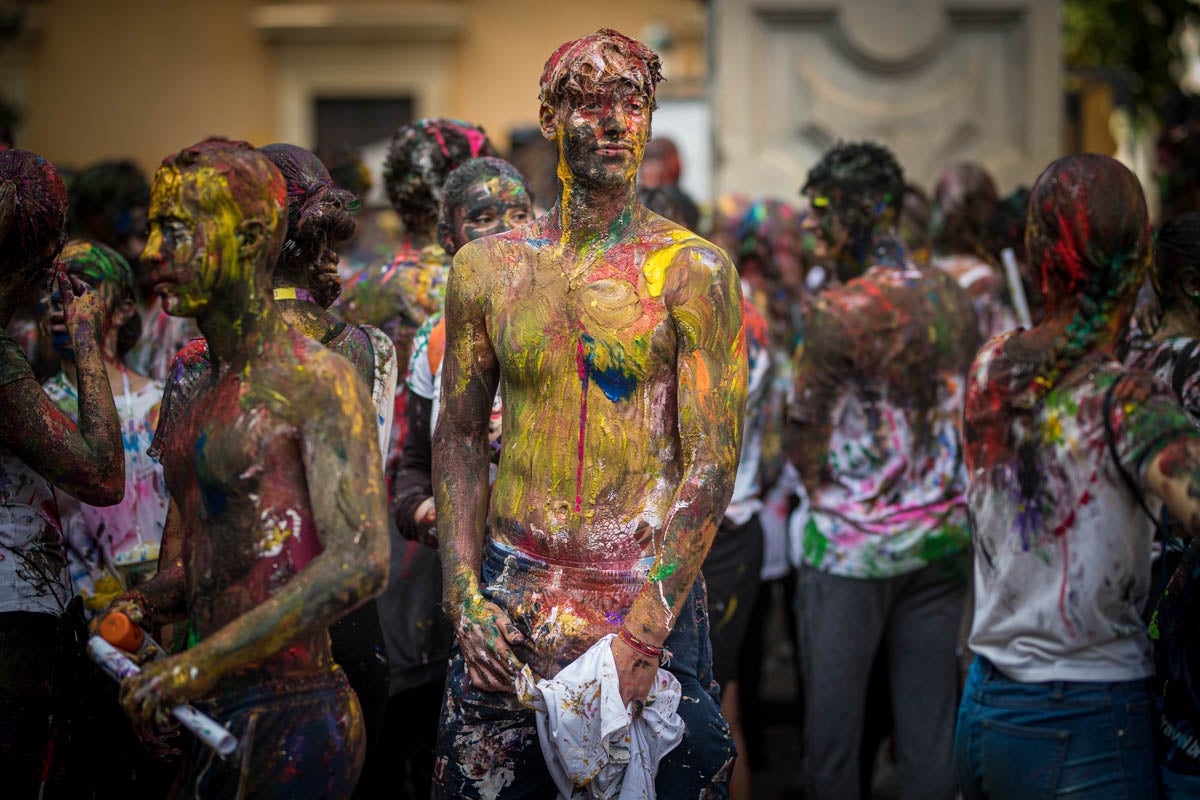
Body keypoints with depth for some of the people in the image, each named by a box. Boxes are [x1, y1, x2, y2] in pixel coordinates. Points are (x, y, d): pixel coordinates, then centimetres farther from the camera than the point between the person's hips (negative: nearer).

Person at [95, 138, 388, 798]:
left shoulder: (317, 382, -12)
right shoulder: (188, 379, 14)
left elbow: (359, 562, -23)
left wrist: (205, 660, -25)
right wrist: (139, 608, 4)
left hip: (293, 719, -8)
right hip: (213, 718, 8)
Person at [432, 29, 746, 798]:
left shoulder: (692, 271, -5)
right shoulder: (486, 267, 5)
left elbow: (712, 466, -9)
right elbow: (460, 437, 12)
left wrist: (642, 632, -16)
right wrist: (466, 596, 1)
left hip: (650, 598, -2)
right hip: (512, 604, 3)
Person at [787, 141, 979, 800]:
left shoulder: (837, 312, -14)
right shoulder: (953, 299, 4)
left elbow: (804, 437, -8)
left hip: (850, 547, -6)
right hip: (942, 540, 6)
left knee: (832, 720, 3)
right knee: (929, 721, 9)